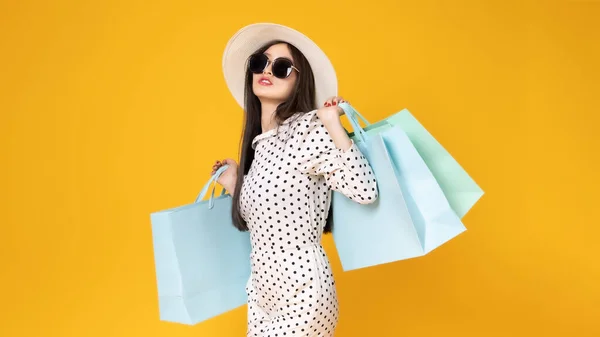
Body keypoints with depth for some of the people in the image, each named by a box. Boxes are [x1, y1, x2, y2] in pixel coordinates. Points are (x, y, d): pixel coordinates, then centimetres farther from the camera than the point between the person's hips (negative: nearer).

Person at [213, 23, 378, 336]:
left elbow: (365, 191, -24)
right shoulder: (258, 144, 7)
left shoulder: (308, 128, -15)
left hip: (303, 296, -8)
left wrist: (334, 126, -24)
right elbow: (262, 224, 11)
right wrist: (234, 185, 13)